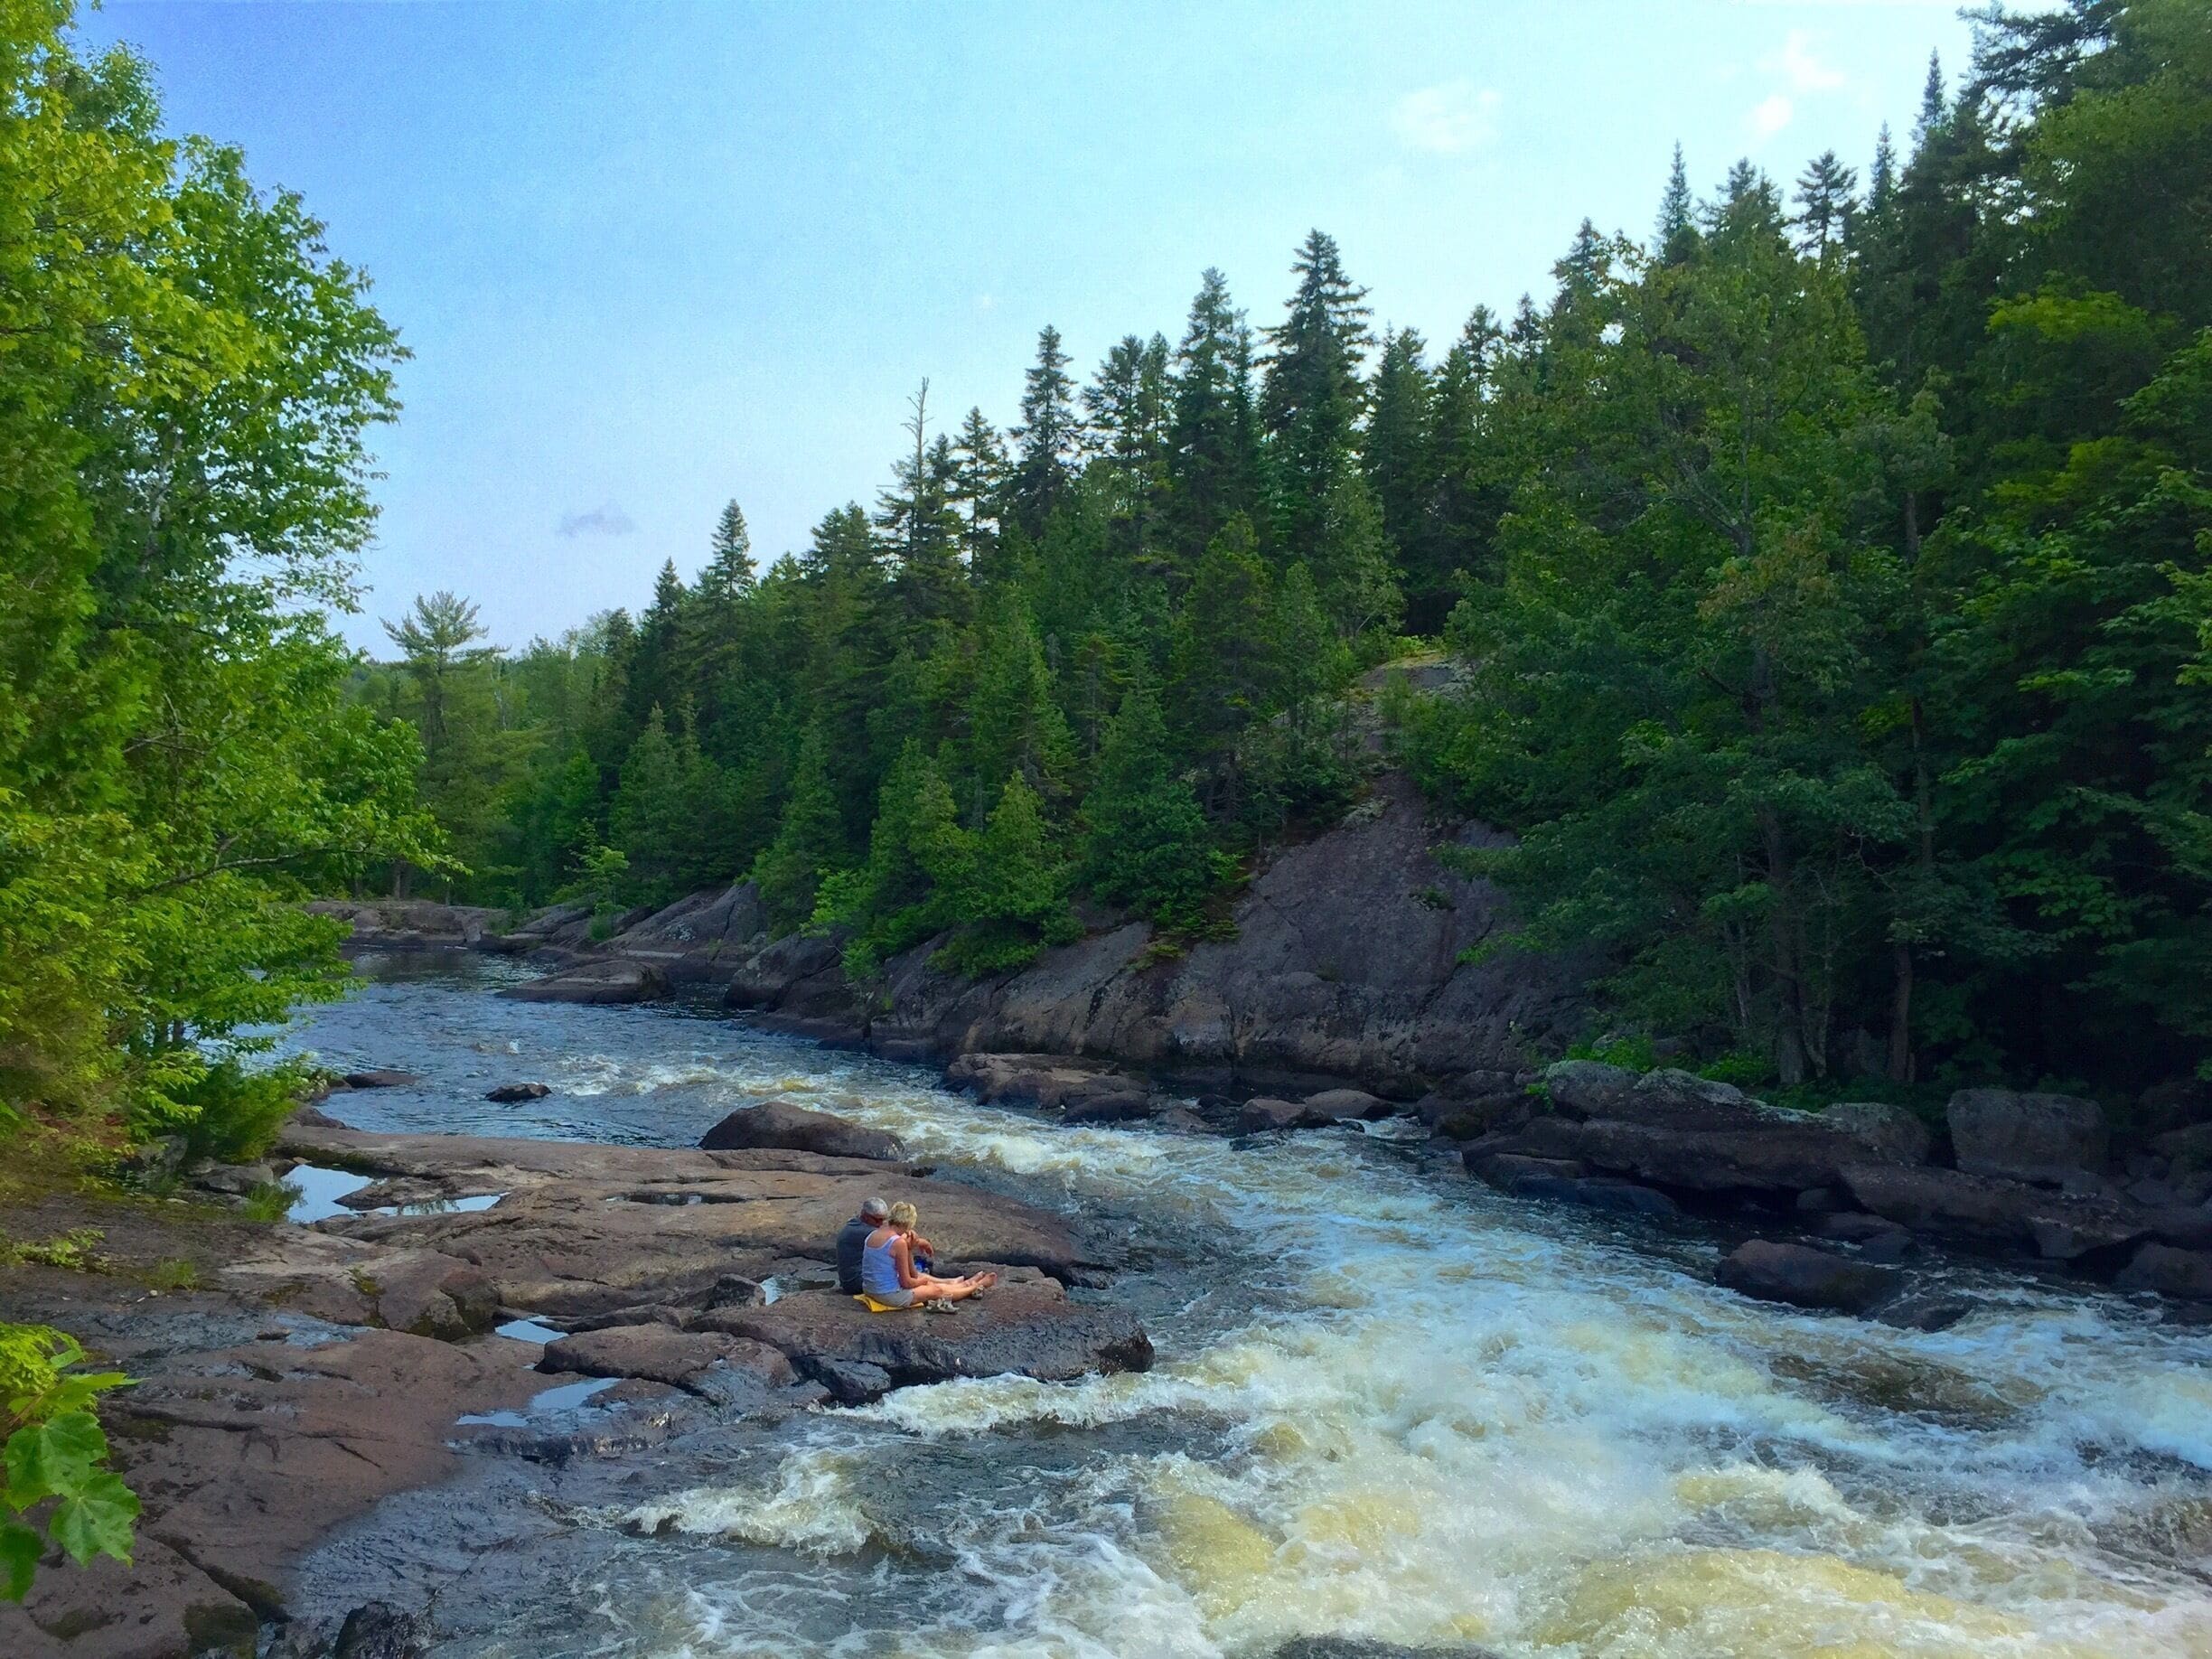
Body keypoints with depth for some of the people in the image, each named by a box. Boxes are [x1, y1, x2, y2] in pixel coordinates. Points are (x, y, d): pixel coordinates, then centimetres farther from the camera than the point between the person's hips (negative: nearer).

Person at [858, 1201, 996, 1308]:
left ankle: (955, 1283, 53)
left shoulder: (872, 1235, 3)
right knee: (938, 1291, 16)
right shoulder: (898, 1242, -23)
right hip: (890, 1295, -8)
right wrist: (921, 1281, 3)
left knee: (919, 1276, 30)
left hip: (869, 1290, 8)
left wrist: (909, 1249, 0)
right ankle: (977, 1287, 39)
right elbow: (906, 1283, -16)